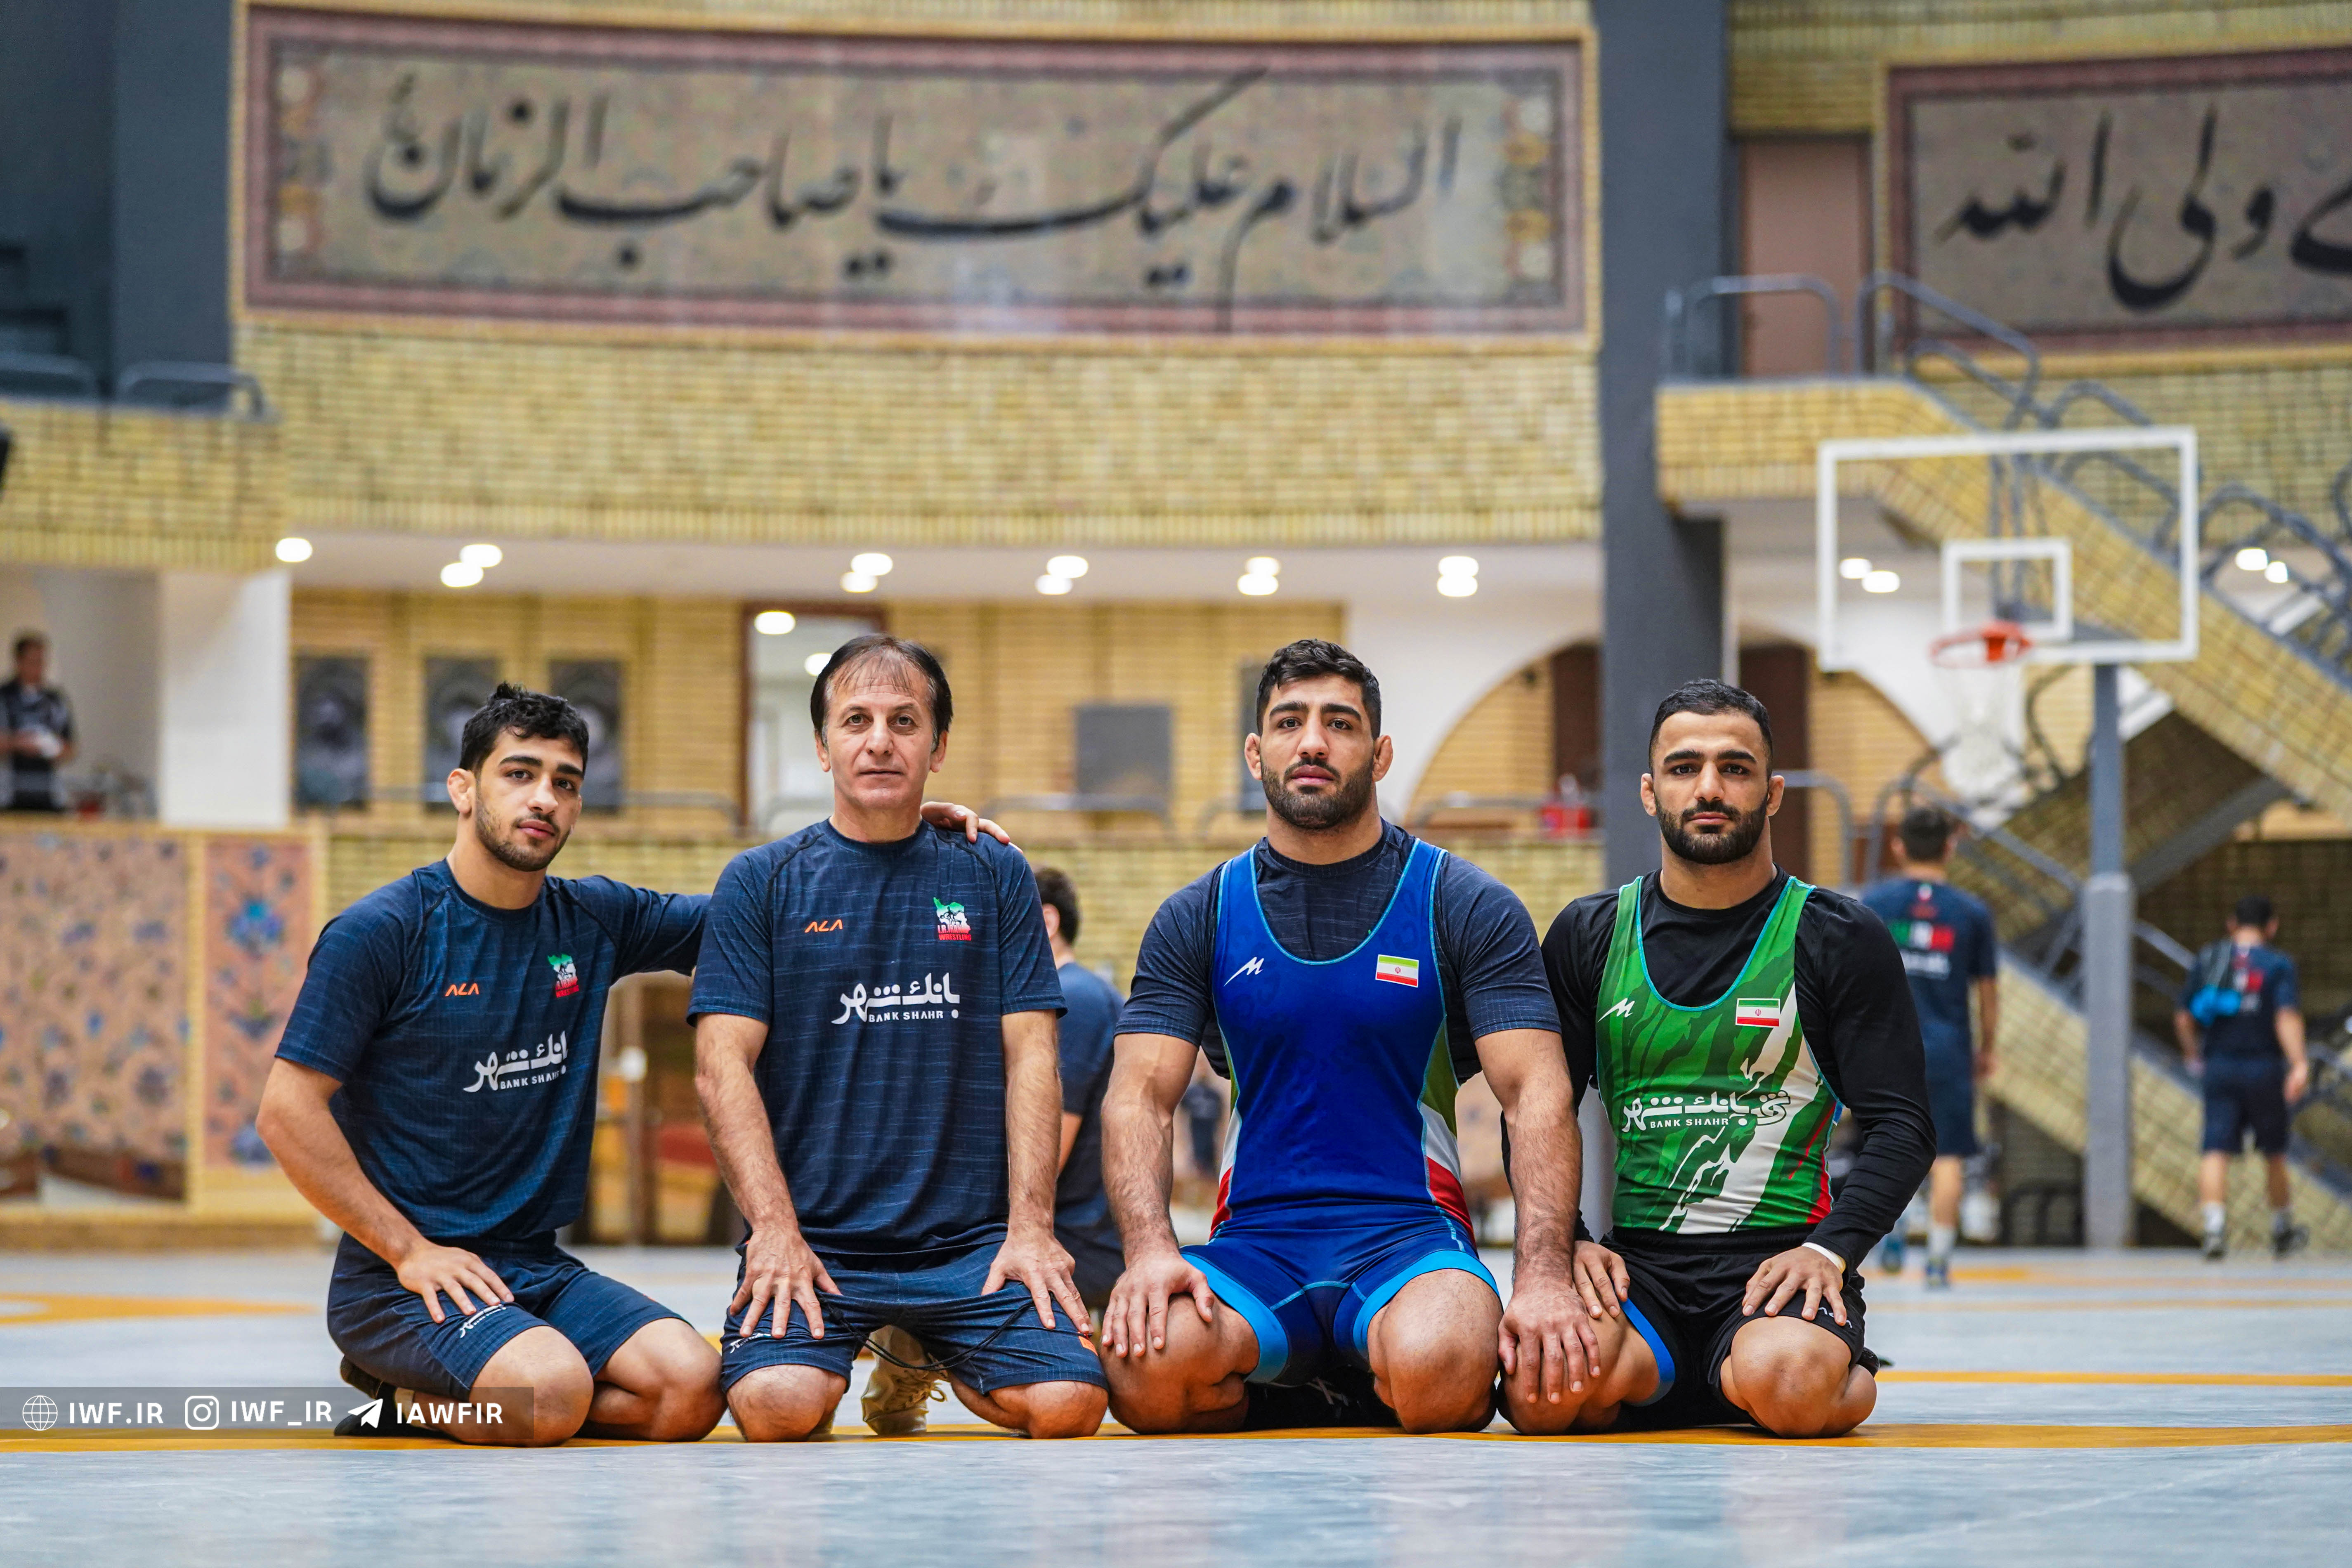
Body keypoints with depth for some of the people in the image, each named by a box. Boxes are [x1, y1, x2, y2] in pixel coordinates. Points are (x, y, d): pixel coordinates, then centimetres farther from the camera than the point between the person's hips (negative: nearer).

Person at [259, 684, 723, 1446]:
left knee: (690, 1389, -18)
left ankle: (421, 1401, 1)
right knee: (554, 1389, -33)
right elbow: (288, 1112, -10)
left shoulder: (594, 920, 9)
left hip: (538, 1268, 6)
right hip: (395, 1281, -6)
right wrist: (409, 1249, -14)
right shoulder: (380, 933, -8)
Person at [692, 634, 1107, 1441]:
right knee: (779, 1407, -29)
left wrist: (1030, 1224, -6)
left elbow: (1031, 1056, 7)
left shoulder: (994, 877, 11)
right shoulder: (760, 882, 6)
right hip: (813, 1233, -2)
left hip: (971, 1238, 2)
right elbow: (723, 1065, -1)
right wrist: (777, 1231, -13)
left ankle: (922, 1359, 15)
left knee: (1067, 1404, -20)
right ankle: (842, 1355, 11)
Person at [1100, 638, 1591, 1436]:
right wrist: (1150, 1249, -17)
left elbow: (1536, 1092, -3)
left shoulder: (1468, 907, 5)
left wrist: (1544, 1274, -20)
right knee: (1146, 1366, -32)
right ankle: (1297, 1402, 1)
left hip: (1412, 1235, -1)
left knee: (1436, 1369, -37)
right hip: (1254, 1242, 1)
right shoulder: (1195, 920, 11)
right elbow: (1141, 1094, 4)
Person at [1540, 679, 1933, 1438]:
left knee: (1786, 1384, -36)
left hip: (1782, 1257, -1)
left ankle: (1850, 1379, 3)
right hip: (1634, 1261, 1)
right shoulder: (1588, 938, 12)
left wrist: (1830, 1249, -16)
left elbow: (1902, 1127, 1)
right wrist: (1565, 1241, -6)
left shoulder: (1841, 939, 4)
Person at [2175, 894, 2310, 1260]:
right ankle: (2282, 1230, 30)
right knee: (2274, 1151, 15)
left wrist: (2192, 1053, 26)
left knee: (2216, 1150, -5)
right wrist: (2299, 1064, -25)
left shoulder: (2208, 959, 6)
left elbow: (2183, 1017, 9)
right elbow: (2288, 1017, -17)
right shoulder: (2278, 965, -3)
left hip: (2218, 1066, 1)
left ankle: (2214, 1225, -26)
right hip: (2264, 1067, -1)